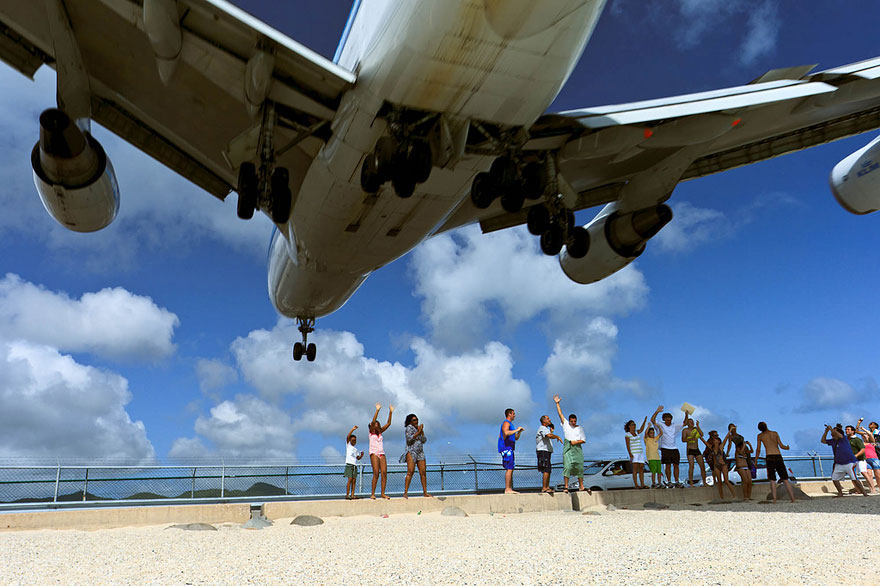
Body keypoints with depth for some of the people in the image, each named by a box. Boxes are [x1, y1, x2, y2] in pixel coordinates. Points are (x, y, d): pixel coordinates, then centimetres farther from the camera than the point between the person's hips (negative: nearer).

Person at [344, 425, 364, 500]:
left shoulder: (356, 449, 22)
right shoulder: (348, 445, 7)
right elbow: (348, 436, -8)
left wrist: (361, 455, 1)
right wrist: (352, 429, -15)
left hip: (355, 465, 6)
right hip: (349, 464, -6)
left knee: (354, 480, -1)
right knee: (350, 479, -13)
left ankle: (352, 495, -2)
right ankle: (347, 495, -12)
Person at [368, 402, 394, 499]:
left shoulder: (380, 432, 18)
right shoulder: (371, 432, 6)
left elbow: (388, 423, 11)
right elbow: (373, 421, -9)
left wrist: (390, 412, 2)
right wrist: (377, 410, -17)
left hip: (382, 454, 5)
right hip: (374, 453, -5)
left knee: (384, 473, -6)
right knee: (376, 473, -14)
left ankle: (383, 493, -2)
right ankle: (372, 493, -10)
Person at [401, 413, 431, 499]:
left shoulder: (418, 428, 19)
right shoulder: (409, 428, 0)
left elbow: (424, 440, 13)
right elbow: (409, 439, -15)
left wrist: (422, 431, 2)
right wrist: (418, 432, -12)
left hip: (420, 453, 7)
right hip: (411, 452, -6)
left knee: (423, 473, 1)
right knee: (410, 472, -16)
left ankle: (425, 492, 6)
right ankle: (405, 493, -18)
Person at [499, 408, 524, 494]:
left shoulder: (510, 424, 25)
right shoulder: (506, 423, -7)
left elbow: (516, 438, 28)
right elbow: (506, 433, -29)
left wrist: (519, 432, 11)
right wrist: (516, 430, -19)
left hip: (509, 449, 11)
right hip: (506, 448, -11)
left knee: (511, 469, 9)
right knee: (509, 469, -13)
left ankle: (510, 489, 10)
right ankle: (507, 489, -15)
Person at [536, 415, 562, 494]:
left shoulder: (546, 429, 25)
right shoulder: (542, 428, -10)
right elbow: (550, 436, -27)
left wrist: (551, 431, 24)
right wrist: (557, 437, -18)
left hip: (547, 451, 11)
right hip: (543, 451, -11)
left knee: (548, 470, 11)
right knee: (546, 470, -15)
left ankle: (547, 487, 15)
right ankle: (544, 488, -17)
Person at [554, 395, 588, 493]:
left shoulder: (580, 428, 11)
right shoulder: (566, 425, 9)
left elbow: (583, 440, 8)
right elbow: (560, 414, 5)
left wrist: (576, 441, -10)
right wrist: (557, 403, 0)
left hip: (577, 448, 2)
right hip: (568, 448, -2)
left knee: (579, 468, 3)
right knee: (567, 467, -12)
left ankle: (581, 487, 11)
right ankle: (566, 486, -12)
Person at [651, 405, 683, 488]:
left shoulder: (674, 426, 12)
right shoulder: (661, 425, 1)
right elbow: (652, 420, -13)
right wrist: (657, 411, -24)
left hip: (674, 449, 4)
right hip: (665, 449, -4)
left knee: (676, 465, 2)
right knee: (668, 465, -2)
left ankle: (677, 482, 5)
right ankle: (669, 482, 4)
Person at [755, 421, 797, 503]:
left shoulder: (760, 436, 10)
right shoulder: (775, 433, 13)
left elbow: (758, 450, 8)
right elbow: (781, 446, 10)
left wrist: (755, 461, 18)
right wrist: (787, 447, 33)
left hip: (770, 457, -2)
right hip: (778, 457, 2)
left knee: (772, 479, -2)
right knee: (785, 479, 8)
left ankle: (774, 499, -15)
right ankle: (793, 498, 1)